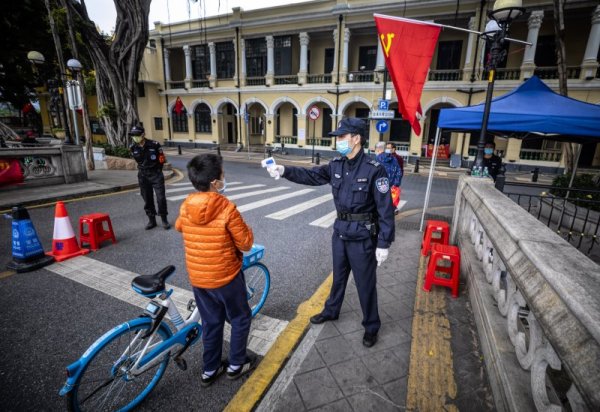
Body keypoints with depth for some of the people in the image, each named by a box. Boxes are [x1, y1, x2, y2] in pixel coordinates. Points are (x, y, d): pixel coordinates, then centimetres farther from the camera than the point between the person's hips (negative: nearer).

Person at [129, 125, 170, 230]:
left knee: (161, 198, -5)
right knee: (147, 200, 9)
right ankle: (151, 220, 21)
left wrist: (156, 170, 6)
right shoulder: (133, 148, -2)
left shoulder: (154, 145, -13)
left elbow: (161, 160, -2)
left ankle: (164, 220, 10)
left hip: (156, 174, -4)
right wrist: (143, 169, 14)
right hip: (143, 176, 4)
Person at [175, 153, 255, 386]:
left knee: (211, 322, 23)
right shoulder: (227, 209, -24)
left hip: (196, 278, 6)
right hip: (226, 277, -5)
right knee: (240, 319, 18)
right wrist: (245, 229, 0)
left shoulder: (185, 207, -6)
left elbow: (179, 228, 17)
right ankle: (236, 365, 32)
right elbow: (246, 244, -17)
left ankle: (210, 370, 36)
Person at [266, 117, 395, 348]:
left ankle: (371, 326, 32)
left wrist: (384, 244, -17)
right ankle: (331, 311, 46)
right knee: (338, 275, 24)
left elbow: (385, 208, -18)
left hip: (362, 235, -6)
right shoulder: (336, 165, 0)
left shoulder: (374, 169, -19)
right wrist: (284, 171, -11)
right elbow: (311, 176, 4)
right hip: (340, 231, 6)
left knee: (365, 283, 10)